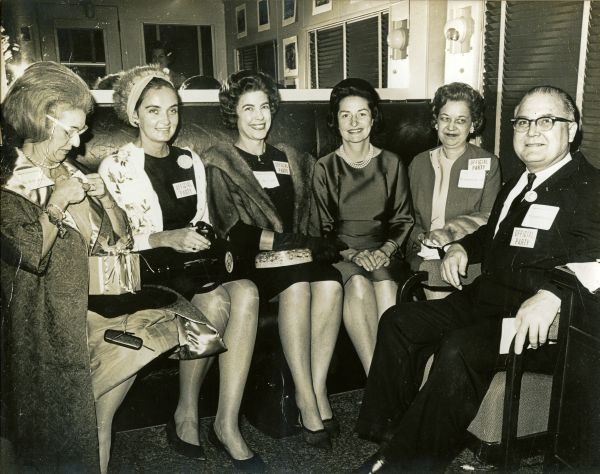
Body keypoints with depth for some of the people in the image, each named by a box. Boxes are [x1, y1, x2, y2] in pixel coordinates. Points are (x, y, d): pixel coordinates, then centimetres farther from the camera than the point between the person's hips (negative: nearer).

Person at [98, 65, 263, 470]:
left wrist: (214, 245, -2)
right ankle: (186, 416, -12)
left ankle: (228, 423, -24)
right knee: (216, 300, -33)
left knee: (246, 292, -28)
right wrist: (166, 238, -21)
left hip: (193, 264, 5)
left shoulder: (191, 162, 17)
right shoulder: (115, 168, 0)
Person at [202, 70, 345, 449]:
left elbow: (309, 221, 19)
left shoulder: (291, 160, 21)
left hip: (299, 259, 4)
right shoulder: (219, 163, 5)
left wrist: (315, 243, -3)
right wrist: (287, 242, -15)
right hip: (251, 262, -4)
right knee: (297, 286, -34)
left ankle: (318, 389, -21)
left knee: (331, 283, -29)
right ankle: (307, 400, -25)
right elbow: (232, 232, -7)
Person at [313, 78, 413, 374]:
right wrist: (352, 253, -12)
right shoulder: (325, 167, 9)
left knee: (384, 283, -33)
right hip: (340, 253, -1)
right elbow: (323, 228, 6)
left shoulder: (391, 164, 13)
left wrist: (386, 249, -8)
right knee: (359, 284, -33)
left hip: (383, 252, 1)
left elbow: (403, 220, 13)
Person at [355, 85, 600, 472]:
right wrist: (461, 247, 13)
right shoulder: (518, 185, 19)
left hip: (541, 324, -8)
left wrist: (550, 295, -40)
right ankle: (386, 435, 1)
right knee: (398, 321, -4)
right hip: (485, 301, 9)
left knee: (461, 349, -32)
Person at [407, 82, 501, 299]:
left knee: (434, 272, -29)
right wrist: (422, 238, -6)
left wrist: (450, 231, -15)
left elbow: (489, 218, -2)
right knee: (429, 270, -28)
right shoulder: (419, 163, 16)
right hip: (424, 256, 3)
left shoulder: (488, 163, 7)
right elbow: (411, 218, 15)